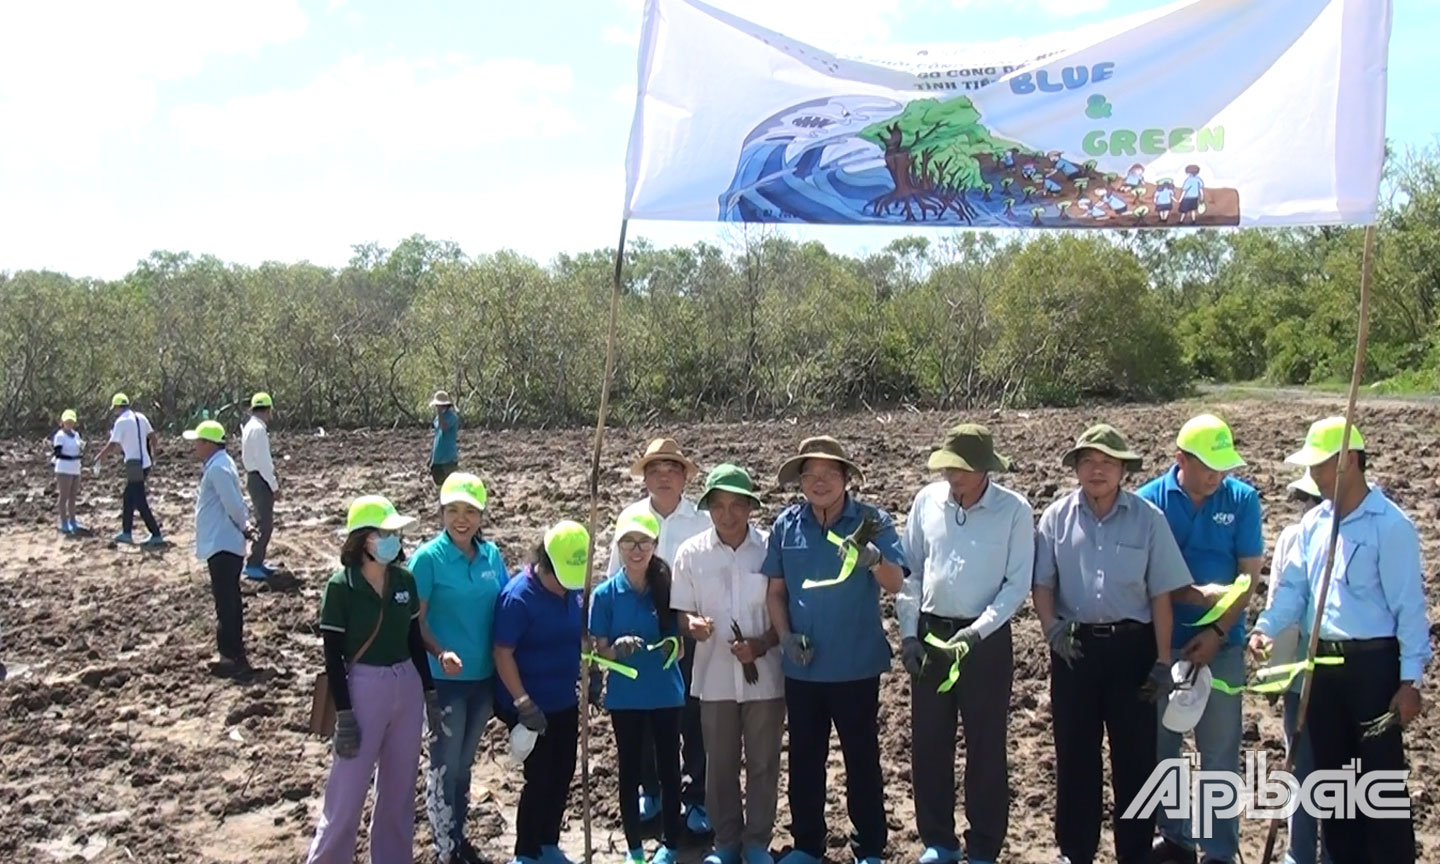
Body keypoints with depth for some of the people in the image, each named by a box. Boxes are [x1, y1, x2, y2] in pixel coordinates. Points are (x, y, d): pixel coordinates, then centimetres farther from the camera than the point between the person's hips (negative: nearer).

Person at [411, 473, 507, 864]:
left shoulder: (492, 555, 1)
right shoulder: (427, 558, -13)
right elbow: (415, 621, -14)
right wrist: (440, 654, -29)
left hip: (484, 675, 5)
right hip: (445, 678, -5)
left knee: (464, 762, 19)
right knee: (445, 765, 4)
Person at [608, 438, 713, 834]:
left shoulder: (703, 520, -9)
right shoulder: (630, 517, 0)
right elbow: (614, 577, 7)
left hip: (690, 632, -2)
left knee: (693, 718, 4)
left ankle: (696, 798, 18)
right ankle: (650, 791, 31)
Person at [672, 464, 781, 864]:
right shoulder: (691, 552, -4)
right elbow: (682, 610, 2)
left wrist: (762, 645, -17)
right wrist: (692, 624, -21)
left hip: (765, 675, -1)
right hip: (715, 676, 1)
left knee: (763, 763, 10)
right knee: (720, 764, 13)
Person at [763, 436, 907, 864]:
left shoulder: (871, 521, -9)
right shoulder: (786, 525, -1)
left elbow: (895, 583, -19)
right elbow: (775, 590, 7)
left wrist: (874, 560, -39)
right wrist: (786, 636, -7)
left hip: (856, 665, -3)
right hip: (802, 665, 3)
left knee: (862, 757, 9)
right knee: (804, 756, 14)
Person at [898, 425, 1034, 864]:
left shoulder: (1014, 510, -10)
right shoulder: (927, 501, -1)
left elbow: (1017, 583, -9)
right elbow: (909, 572, 5)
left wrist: (976, 633, -18)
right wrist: (908, 634, 0)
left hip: (987, 639, -3)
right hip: (930, 633, 3)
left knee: (986, 747, 6)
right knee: (928, 743, 10)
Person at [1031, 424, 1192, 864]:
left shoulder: (1148, 518, -3)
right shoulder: (1057, 517, 0)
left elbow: (1161, 595, -1)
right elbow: (1042, 583, 4)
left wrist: (1163, 662, -2)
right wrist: (1051, 626, -14)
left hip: (1131, 646, -1)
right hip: (1075, 647, 1)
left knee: (1135, 757, 7)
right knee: (1074, 754, 11)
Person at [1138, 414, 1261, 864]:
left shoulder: (1243, 499, -4)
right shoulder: (1149, 500, -5)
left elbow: (1249, 574, -4)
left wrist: (1217, 632, -13)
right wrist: (1196, 595, -21)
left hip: (1221, 645, -1)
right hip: (1160, 643, 1)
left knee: (1220, 753, 4)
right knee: (1161, 747, 11)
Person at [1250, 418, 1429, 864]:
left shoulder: (1389, 525, -12)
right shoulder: (1314, 522, 8)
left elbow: (1409, 605, -13)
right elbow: (1293, 585, 9)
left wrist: (1411, 679, -14)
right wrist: (1266, 628, -9)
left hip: (1372, 663, -7)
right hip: (1323, 663, 7)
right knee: (1329, 773, 16)